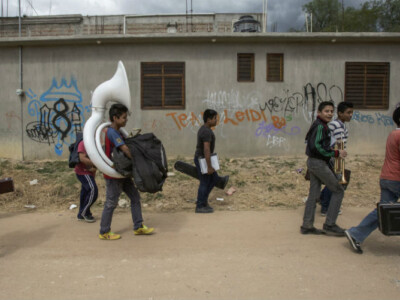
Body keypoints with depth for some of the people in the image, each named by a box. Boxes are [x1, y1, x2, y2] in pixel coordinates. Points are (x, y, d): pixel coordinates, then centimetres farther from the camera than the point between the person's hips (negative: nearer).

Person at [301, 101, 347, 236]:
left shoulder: (321, 126, 15)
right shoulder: (320, 126, -15)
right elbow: (316, 147, -24)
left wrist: (333, 150, 9)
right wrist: (336, 153, -19)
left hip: (313, 162, 10)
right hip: (318, 163, -10)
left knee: (314, 194, 11)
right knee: (338, 191, 0)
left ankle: (307, 226, 16)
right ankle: (329, 224, 3)